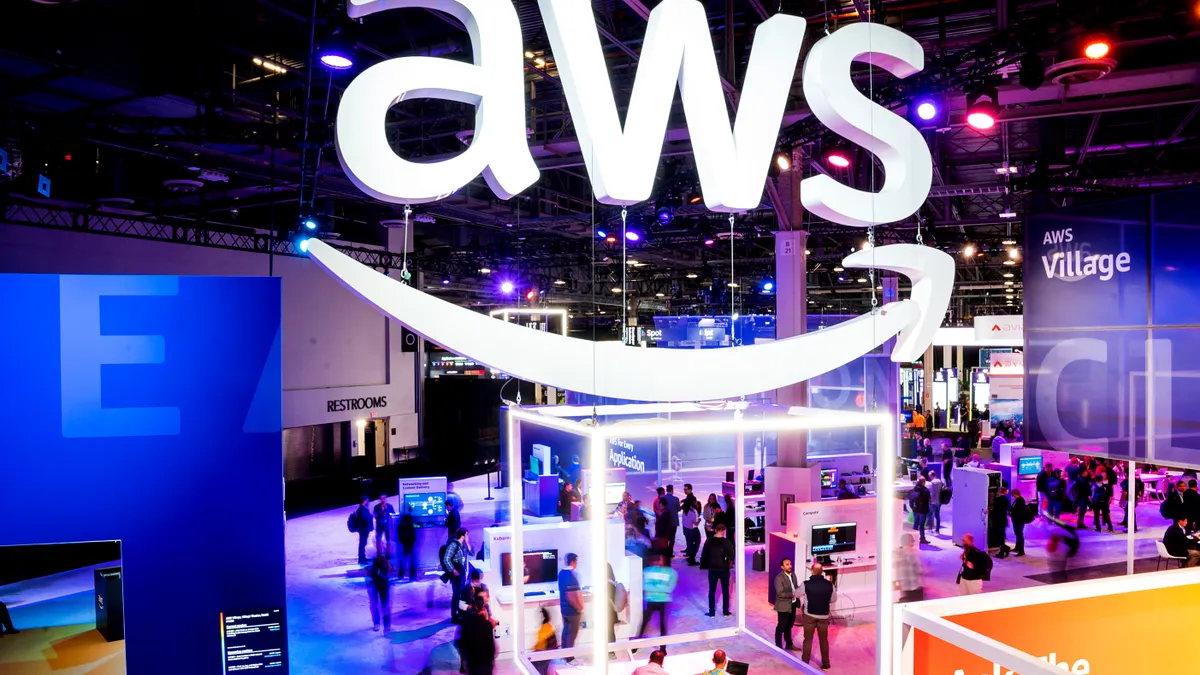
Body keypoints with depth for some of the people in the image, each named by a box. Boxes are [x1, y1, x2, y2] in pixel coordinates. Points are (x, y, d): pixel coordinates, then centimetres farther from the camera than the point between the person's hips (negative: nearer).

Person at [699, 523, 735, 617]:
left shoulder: (709, 541, -7)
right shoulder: (727, 541, -12)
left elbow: (704, 555, -5)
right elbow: (732, 555, -11)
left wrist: (706, 564, 10)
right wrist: (730, 563, 8)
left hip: (712, 569, 1)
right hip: (724, 569, -1)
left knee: (712, 591, 11)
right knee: (725, 591, 14)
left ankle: (712, 612, 14)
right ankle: (725, 611, 20)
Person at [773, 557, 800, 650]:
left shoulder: (793, 574, 4)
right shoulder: (779, 578, -21)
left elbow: (796, 587, 12)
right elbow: (780, 593, -26)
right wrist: (793, 594, -26)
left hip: (792, 604, 7)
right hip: (783, 606, -7)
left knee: (789, 625, 22)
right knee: (781, 626, 6)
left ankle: (789, 644, 36)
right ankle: (778, 646, 20)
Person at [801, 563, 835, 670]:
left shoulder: (806, 584, -15)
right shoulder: (829, 584, -11)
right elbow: (834, 599, 4)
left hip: (809, 615, -1)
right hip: (824, 616, 1)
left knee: (808, 640, 11)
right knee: (824, 640, 17)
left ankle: (805, 664, 14)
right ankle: (825, 664, 24)